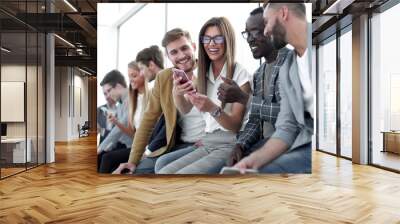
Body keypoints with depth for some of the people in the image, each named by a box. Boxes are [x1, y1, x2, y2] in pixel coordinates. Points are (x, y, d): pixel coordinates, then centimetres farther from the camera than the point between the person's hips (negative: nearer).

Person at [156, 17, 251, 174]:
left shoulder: (240, 73, -8)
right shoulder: (202, 73, 10)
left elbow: (236, 125, -10)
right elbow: (185, 109, 5)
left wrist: (213, 109, -30)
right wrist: (177, 93, -19)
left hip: (229, 145, -5)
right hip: (206, 143, 5)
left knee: (181, 175, -24)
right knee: (162, 172, -14)